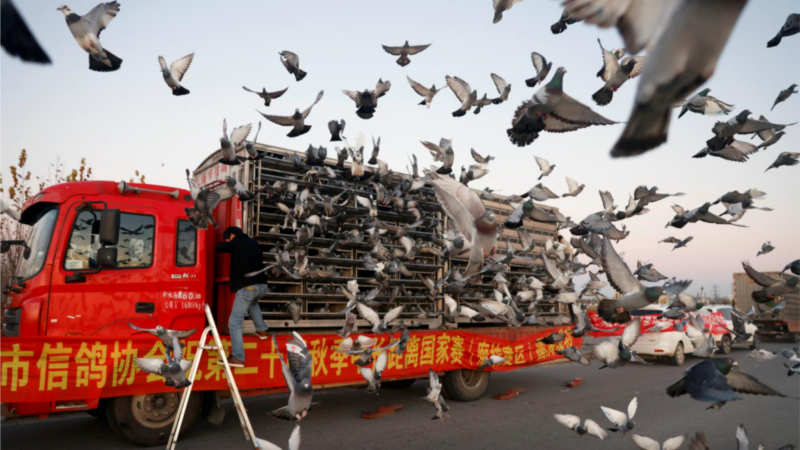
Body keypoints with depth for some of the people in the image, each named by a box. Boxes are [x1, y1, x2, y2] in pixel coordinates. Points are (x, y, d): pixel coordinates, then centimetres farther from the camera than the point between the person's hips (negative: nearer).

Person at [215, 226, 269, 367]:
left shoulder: (236, 242, 3)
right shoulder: (254, 243, 20)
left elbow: (219, 248, 11)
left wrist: (227, 243, 31)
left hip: (247, 286, -7)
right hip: (262, 284, 7)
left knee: (234, 322, -3)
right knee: (252, 302, 41)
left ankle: (237, 358, -10)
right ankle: (261, 330, 36)